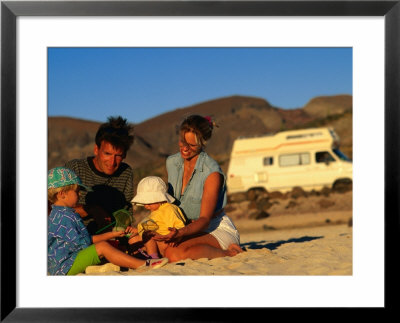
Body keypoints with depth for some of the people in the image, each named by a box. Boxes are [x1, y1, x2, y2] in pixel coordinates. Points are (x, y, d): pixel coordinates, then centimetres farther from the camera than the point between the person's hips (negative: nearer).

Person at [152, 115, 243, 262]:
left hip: (217, 228, -8)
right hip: (190, 228, 8)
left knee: (175, 253, -34)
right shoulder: (172, 162, 2)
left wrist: (180, 232, -38)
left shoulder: (212, 172, -18)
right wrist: (174, 233, -7)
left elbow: (205, 219, -20)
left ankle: (228, 252, -12)